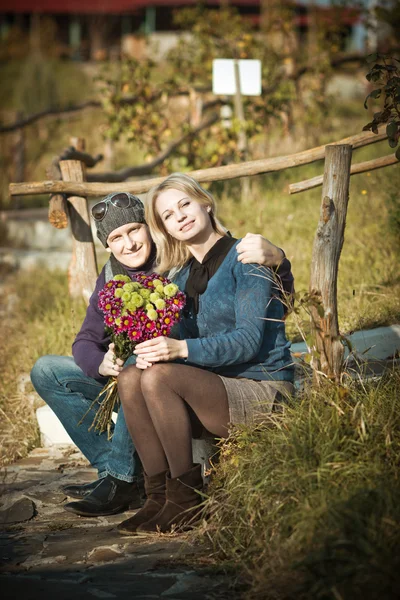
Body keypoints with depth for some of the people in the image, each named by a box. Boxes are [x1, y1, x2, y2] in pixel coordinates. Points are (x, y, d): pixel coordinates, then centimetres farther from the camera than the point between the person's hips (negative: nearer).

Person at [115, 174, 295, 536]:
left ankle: (186, 500, -18)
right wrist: (154, 351, -14)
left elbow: (249, 340, -18)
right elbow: (183, 340, 10)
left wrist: (183, 349, -31)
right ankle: (158, 496, -14)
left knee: (159, 377, -27)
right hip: (221, 387, 7)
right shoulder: (184, 276, 14)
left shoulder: (245, 258, -8)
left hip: (264, 391, -7)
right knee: (130, 378, -15)